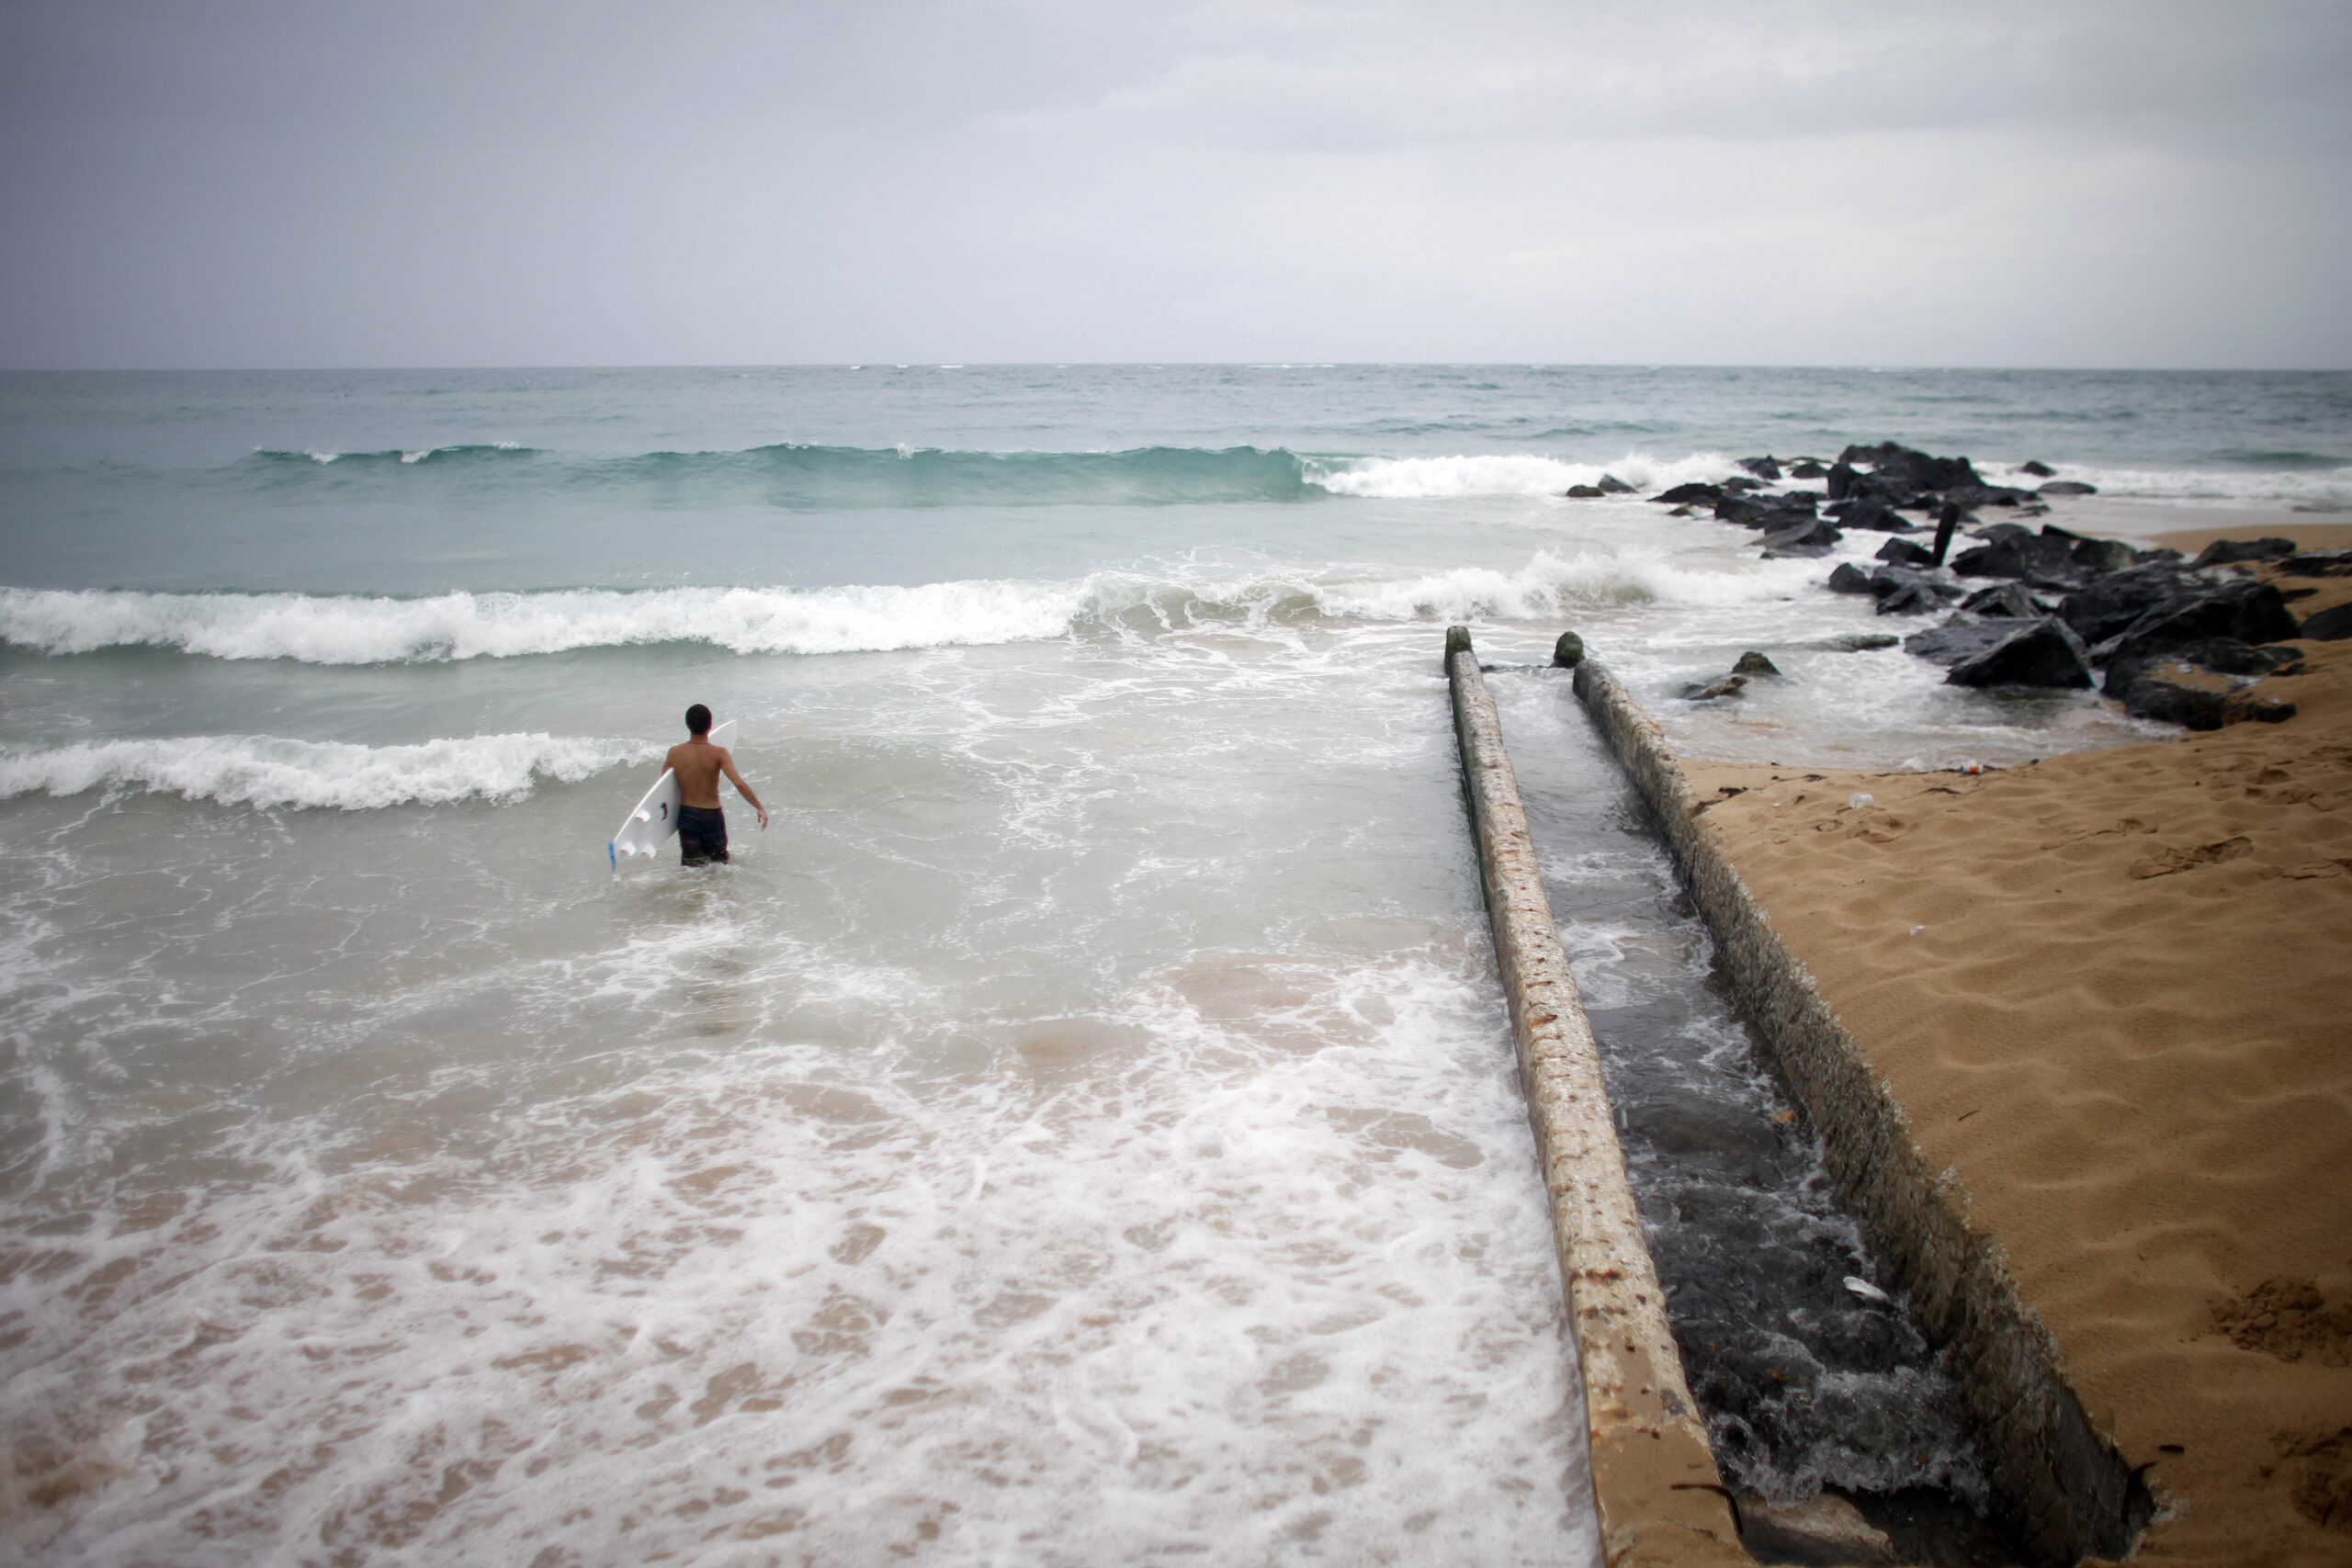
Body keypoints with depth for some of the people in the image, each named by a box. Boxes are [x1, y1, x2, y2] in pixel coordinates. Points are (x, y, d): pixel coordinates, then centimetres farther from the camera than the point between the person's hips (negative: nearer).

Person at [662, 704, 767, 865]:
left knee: (691, 867, 8)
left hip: (686, 815, 2)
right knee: (719, 862, 13)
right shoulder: (719, 753, -13)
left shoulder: (674, 753, -4)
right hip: (712, 816, -2)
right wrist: (759, 808, -14)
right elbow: (739, 783, -22)